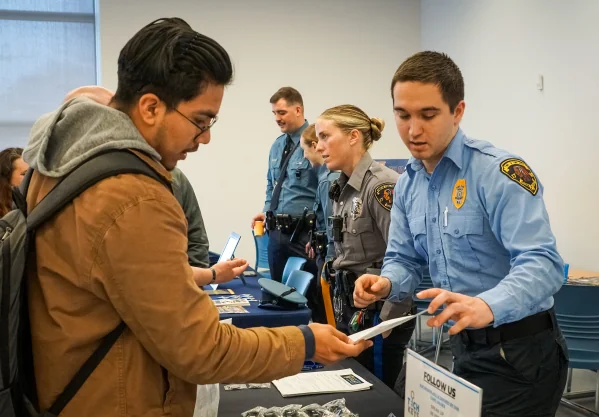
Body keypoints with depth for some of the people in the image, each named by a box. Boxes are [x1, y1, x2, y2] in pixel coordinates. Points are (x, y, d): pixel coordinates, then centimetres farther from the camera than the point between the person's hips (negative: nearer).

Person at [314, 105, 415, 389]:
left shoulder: (381, 185, -18)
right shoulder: (344, 187, 9)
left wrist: (388, 321, -18)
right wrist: (340, 310, 14)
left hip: (376, 313, -8)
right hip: (351, 311, 8)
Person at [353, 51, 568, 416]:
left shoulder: (499, 173, -20)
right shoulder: (407, 186, 4)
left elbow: (542, 263, -29)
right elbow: (405, 260, 11)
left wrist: (487, 306, -47)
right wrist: (386, 283, -13)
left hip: (520, 354, -7)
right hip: (465, 348, 7)